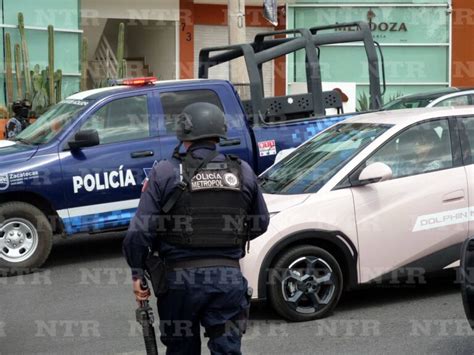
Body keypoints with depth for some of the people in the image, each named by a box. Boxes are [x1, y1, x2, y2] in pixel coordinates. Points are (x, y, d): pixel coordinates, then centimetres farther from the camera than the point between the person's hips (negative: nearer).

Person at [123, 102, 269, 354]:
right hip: (228, 277, 2)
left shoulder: (165, 173, -6)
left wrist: (138, 273, 3)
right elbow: (261, 224, 13)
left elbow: (140, 230, -9)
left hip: (181, 278, -1)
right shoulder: (242, 172, 4)